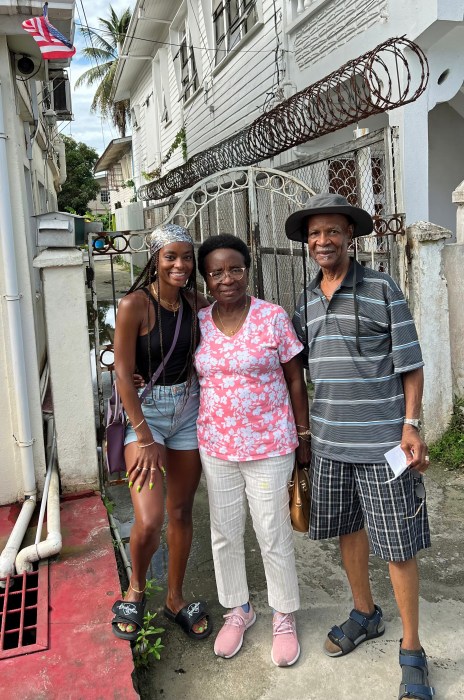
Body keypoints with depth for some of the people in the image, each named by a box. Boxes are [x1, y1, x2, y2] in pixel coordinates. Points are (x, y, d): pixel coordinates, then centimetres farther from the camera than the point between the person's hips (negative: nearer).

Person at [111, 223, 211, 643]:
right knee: (149, 520, -14)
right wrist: (145, 438, -15)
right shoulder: (135, 304, -14)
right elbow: (123, 373, -14)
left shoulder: (196, 304, 1)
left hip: (188, 410, 5)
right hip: (143, 410, -4)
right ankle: (136, 588, 19)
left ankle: (175, 599, 34)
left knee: (181, 511, 13)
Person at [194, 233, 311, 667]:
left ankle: (284, 617, 31)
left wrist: (303, 435, -3)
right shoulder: (198, 323, 1)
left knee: (274, 536, 7)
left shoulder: (273, 318, -8)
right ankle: (238, 609, 38)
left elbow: (295, 380, -3)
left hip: (268, 446, -3)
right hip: (216, 447, 4)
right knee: (224, 534, 15)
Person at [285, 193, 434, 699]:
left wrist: (411, 425, -13)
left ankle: (411, 650, 22)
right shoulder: (307, 299, 7)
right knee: (347, 527, 18)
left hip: (382, 440, -5)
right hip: (328, 439, 5)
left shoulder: (382, 290, -7)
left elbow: (410, 364, -6)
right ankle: (365, 614, 41)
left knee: (397, 544, 4)